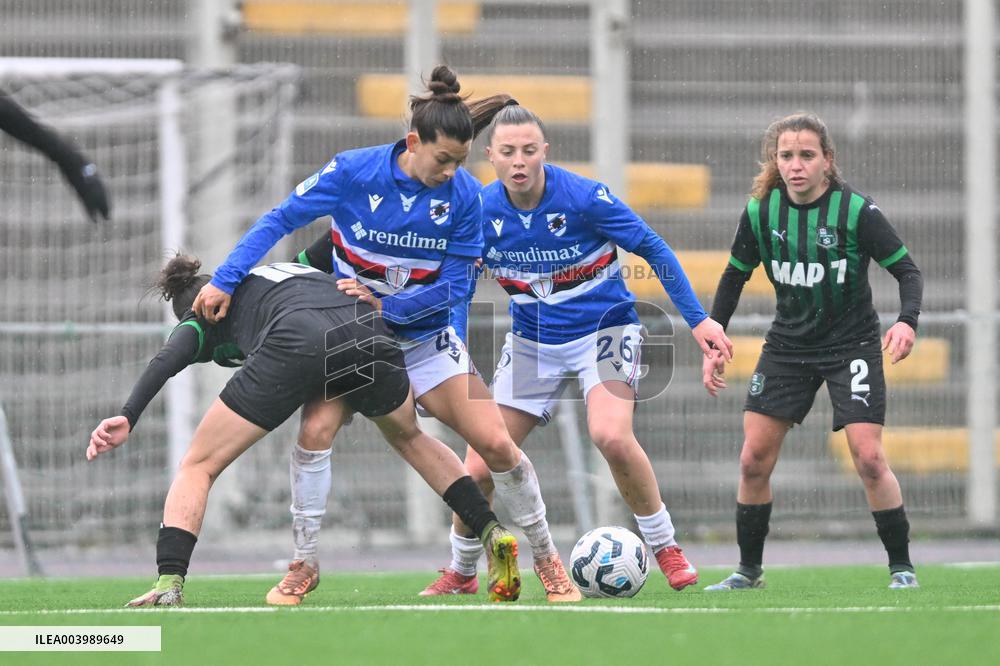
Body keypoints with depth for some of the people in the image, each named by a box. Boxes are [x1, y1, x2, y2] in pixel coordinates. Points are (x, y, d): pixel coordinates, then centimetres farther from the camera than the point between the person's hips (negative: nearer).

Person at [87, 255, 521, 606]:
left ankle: (169, 586, -7)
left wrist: (127, 417, -4)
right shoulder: (292, 269, 42)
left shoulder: (206, 311, 26)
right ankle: (493, 533, 25)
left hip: (294, 345, -5)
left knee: (198, 468, 10)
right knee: (408, 437, 36)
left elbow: (171, 357, 7)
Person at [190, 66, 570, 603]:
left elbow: (454, 286, -12)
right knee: (317, 428, -23)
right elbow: (280, 220, -12)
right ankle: (303, 563, -8)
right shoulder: (353, 172, -19)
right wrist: (224, 281, -17)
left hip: (425, 337, 1)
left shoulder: (464, 195, -15)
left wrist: (385, 305, -23)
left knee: (494, 443, -7)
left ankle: (547, 558, 12)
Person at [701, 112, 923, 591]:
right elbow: (734, 277, 7)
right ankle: (749, 570, 11)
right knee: (753, 460, -3)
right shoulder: (761, 211, -7)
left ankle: (901, 567, 1)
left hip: (851, 345, -3)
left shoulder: (855, 210, -17)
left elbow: (906, 269, -11)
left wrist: (907, 320, -29)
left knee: (869, 459, -13)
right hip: (788, 345, 3)